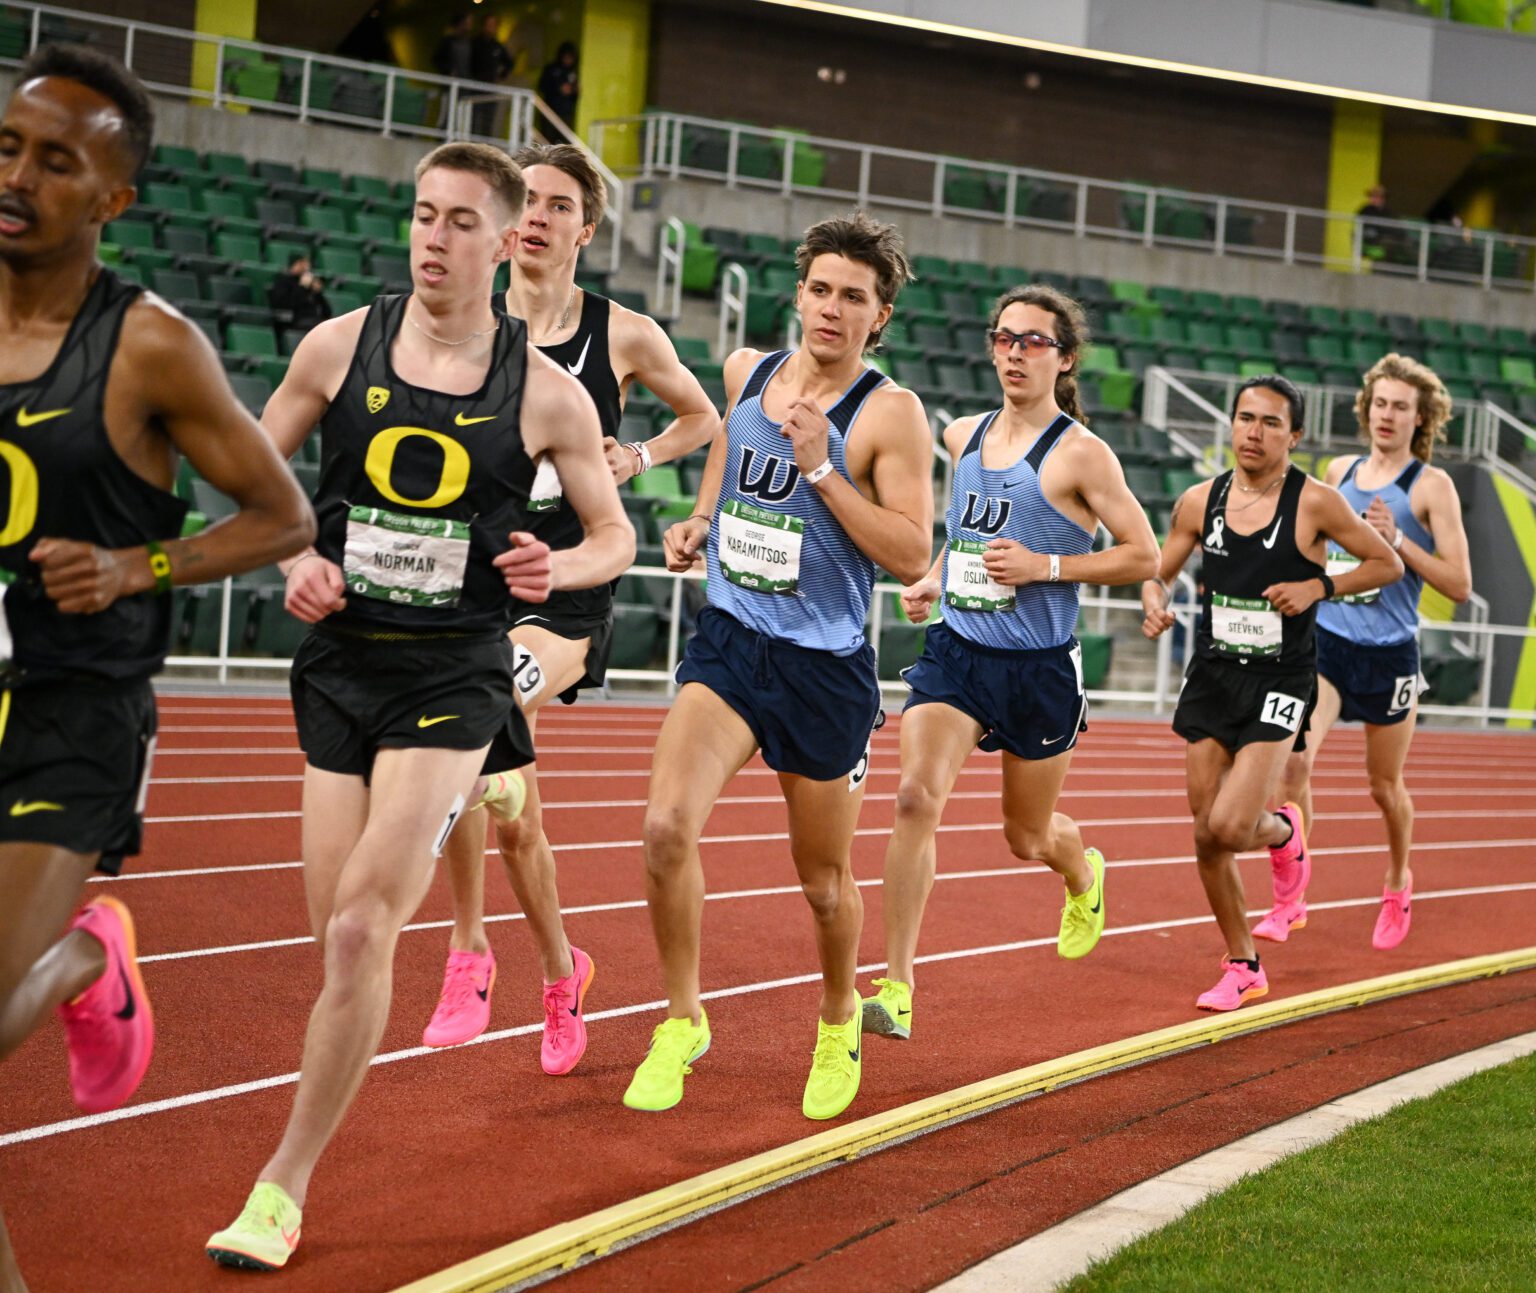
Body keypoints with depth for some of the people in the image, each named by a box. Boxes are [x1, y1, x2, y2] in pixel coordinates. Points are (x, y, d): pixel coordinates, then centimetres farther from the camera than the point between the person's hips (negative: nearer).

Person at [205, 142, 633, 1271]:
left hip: (453, 679, -3)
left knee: (359, 931, -15)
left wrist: (555, 569, -15)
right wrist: (295, 560, -7)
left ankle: (283, 1189, -5)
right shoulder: (341, 346, 0)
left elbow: (616, 535, 7)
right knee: (346, 938, 4)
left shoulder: (547, 394, -4)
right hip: (340, 668, 3)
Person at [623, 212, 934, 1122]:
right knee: (668, 825, -18)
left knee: (824, 878, 10)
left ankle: (841, 1019, 40)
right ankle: (683, 1022, 1)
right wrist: (698, 522, 9)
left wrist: (821, 468, -21)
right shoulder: (746, 371, 6)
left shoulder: (890, 413, -10)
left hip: (826, 666, -3)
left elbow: (912, 554, -14)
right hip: (730, 638, 3)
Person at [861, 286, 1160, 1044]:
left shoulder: (1079, 454, -11)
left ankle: (1083, 878, 53)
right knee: (916, 798, -19)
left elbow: (1143, 555, -10)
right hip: (955, 650, 4)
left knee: (1027, 836, 14)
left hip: (1039, 667, -3)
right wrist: (933, 578, 10)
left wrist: (1045, 565, -19)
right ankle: (895, 990, -18)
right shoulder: (963, 438, 7)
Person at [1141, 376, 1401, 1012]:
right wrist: (1154, 604, -9)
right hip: (1212, 675, 4)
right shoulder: (1198, 501, 2)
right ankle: (1242, 967, 22)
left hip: (1280, 680, -4)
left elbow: (1388, 564, 1)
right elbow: (1158, 572, 14)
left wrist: (1318, 585, -13)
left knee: (1231, 826, -17)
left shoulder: (1315, 502, -8)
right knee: (1207, 834, 4)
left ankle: (1283, 833, 22)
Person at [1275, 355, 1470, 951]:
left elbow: (1459, 584, -10)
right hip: (1324, 640, 3)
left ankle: (1397, 885, 40)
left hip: (1388, 654, -2)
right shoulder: (1339, 472, 8)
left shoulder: (1431, 486, -5)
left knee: (1385, 784, 12)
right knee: (1293, 759, -18)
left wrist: (1397, 539, -19)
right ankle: (1291, 900, -11)